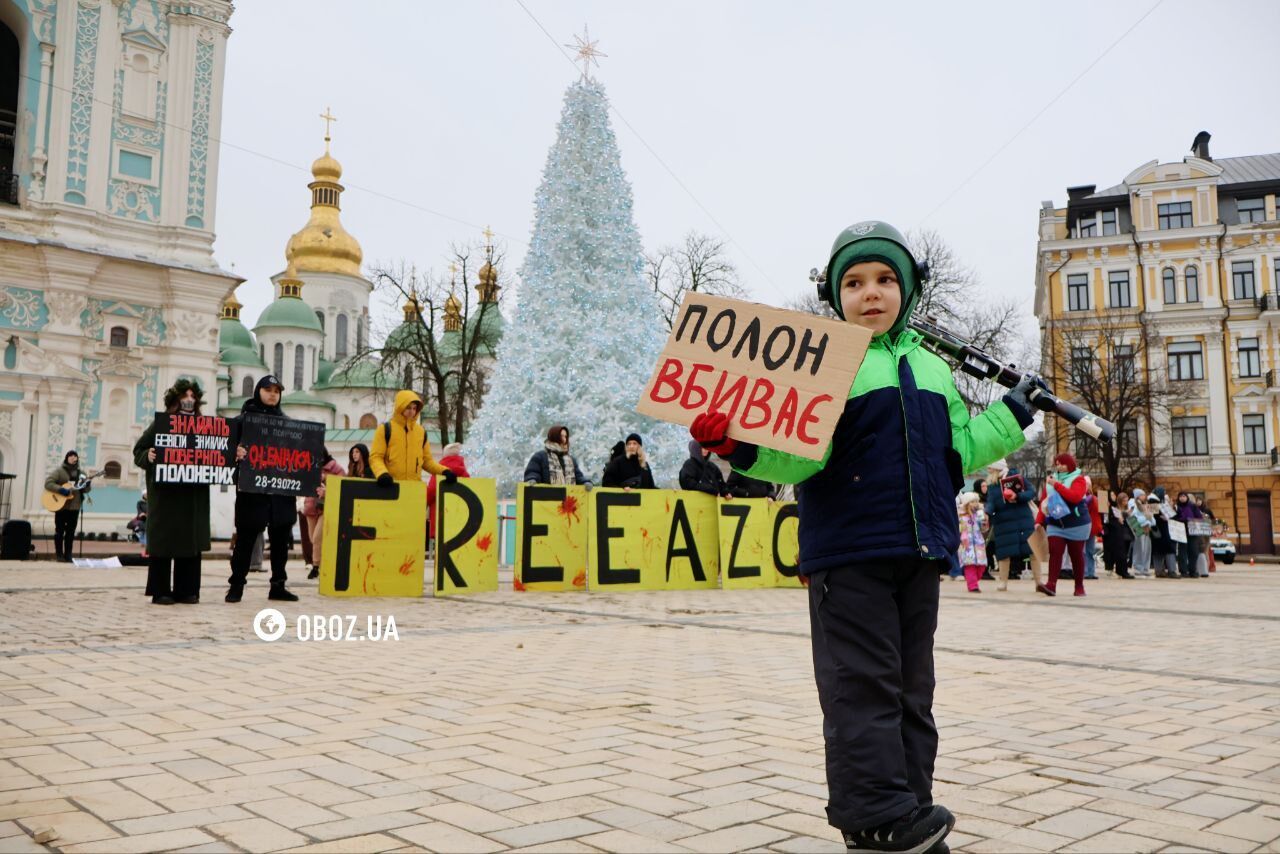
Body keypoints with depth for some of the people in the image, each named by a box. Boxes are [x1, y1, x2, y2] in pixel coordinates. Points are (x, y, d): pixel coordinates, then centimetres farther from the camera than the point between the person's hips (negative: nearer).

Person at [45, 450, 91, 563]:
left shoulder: (80, 473, 12)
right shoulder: (59, 471, -3)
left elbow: (85, 490, 13)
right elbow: (47, 483, -13)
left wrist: (87, 486, -10)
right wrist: (61, 490, -24)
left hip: (74, 507, 4)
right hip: (61, 506, -4)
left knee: (70, 532, 6)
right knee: (59, 531, 1)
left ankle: (68, 555, 11)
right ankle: (60, 556, 6)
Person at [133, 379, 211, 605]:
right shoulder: (160, 424, 3)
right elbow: (139, 450, 0)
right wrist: (148, 457, -20)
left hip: (194, 493, 4)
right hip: (165, 491, -3)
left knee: (191, 540, 4)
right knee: (163, 540, -1)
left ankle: (186, 590, 11)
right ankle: (160, 591, 5)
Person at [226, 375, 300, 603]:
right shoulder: (242, 420, 3)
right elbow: (231, 447, -5)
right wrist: (236, 453, -26)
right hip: (251, 489, -4)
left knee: (281, 539, 7)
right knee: (245, 539, 1)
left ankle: (278, 585, 16)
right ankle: (236, 585, 10)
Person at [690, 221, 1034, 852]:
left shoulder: (931, 367, 18)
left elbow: (958, 452, 22)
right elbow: (801, 455, -13)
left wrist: (1012, 413, 22)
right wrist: (739, 444, -30)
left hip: (919, 554, 6)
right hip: (850, 551, -6)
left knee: (911, 687, 12)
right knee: (865, 684, -5)